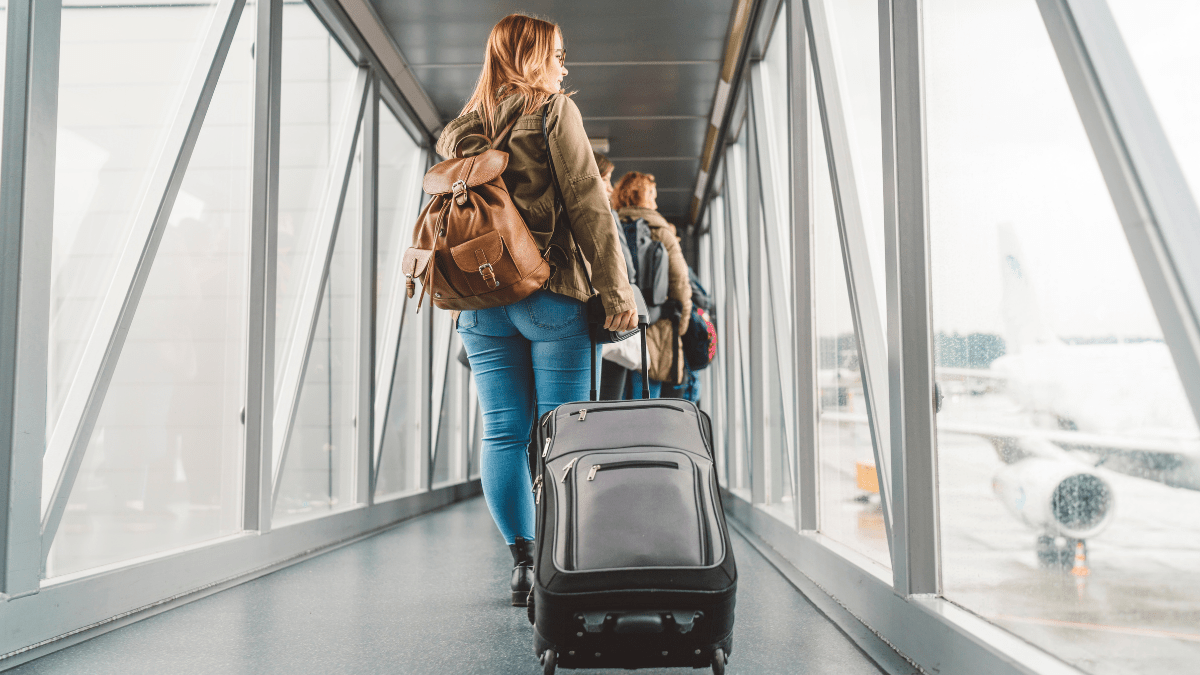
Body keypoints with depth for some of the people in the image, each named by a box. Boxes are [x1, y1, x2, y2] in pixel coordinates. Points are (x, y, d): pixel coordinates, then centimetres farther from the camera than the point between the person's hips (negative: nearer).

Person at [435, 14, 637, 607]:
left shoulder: (459, 130, 16)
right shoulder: (552, 110, -1)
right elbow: (587, 204, -8)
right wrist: (616, 290, -9)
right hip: (549, 293, -5)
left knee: (503, 431, 5)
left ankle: (522, 564, 6)